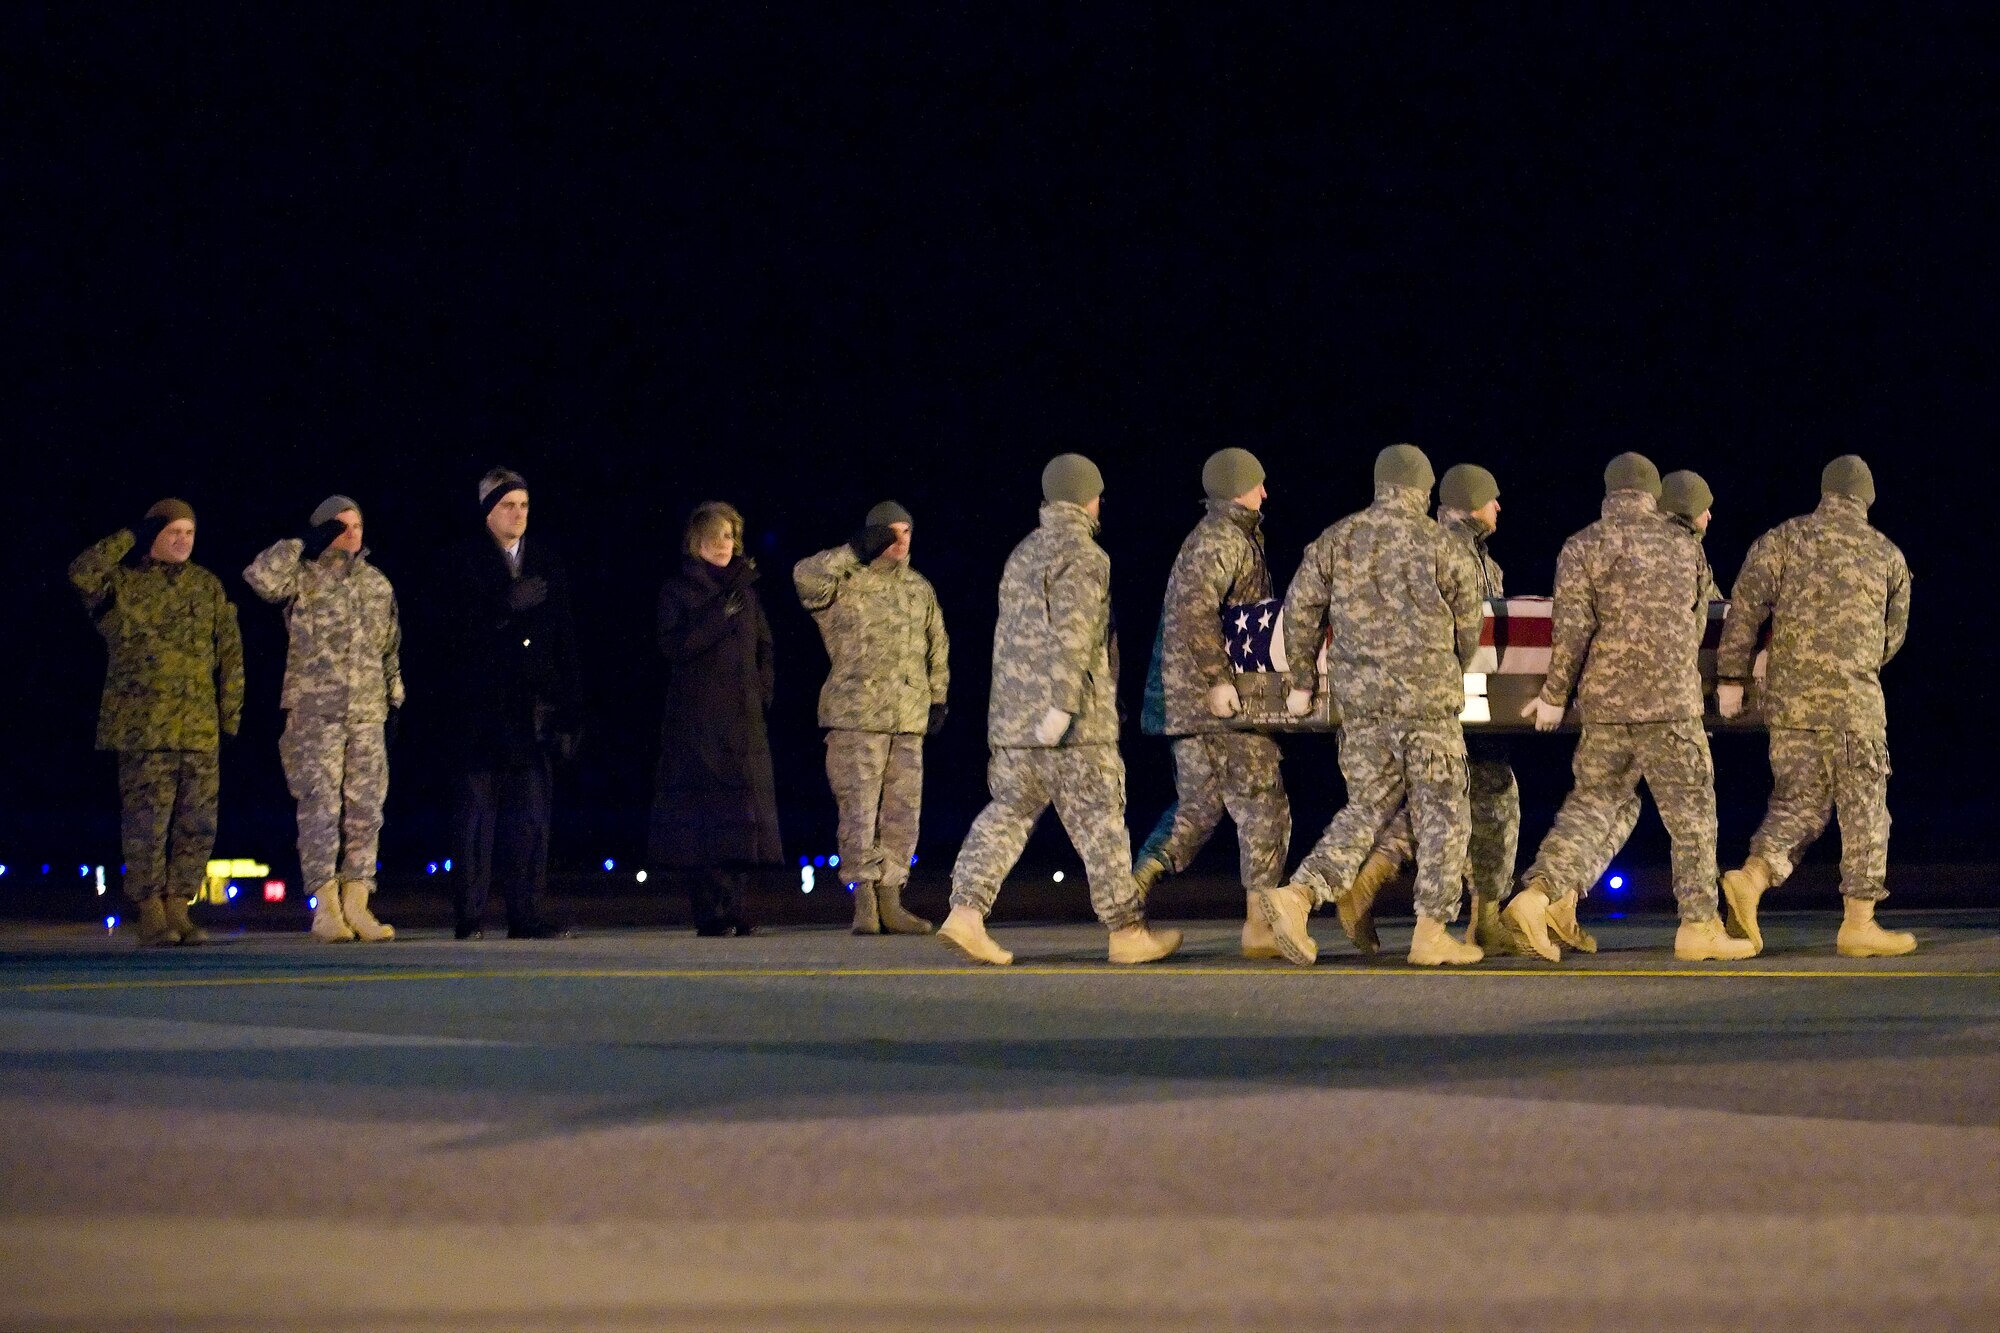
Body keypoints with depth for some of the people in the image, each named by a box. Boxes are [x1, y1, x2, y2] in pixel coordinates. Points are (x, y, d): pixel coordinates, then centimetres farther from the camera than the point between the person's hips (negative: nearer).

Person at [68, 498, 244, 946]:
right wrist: (129, 539, -9)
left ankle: (178, 907, 11)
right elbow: (82, 574, -18)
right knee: (147, 820, -6)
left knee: (196, 821, 2)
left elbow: (230, 652, 15)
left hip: (200, 726, 4)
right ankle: (149, 913, 0)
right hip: (142, 724, -4)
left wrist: (231, 711, 7)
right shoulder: (121, 582, 4)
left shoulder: (207, 586, 15)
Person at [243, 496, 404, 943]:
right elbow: (259, 576, -20)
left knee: (366, 809, 2)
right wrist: (303, 543, -12)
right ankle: (325, 905, -7)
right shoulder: (303, 579, 0)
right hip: (314, 713, -5)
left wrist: (394, 699, 16)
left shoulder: (378, 584, 16)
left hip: (368, 716, 5)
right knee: (320, 806, -8)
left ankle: (356, 903, 6)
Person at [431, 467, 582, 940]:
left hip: (532, 710, 4)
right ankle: (470, 915, 0)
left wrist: (569, 709, 7)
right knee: (476, 811, -2)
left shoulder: (547, 564, 14)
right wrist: (507, 605, -18)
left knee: (532, 814, 1)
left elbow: (565, 645, 13)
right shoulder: (462, 563, 2)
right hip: (478, 710, -4)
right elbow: (456, 632, -9)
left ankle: (525, 913, 4)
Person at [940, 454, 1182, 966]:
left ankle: (966, 913, -6)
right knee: (1100, 823, -1)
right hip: (1075, 725, -8)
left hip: (1013, 716, 8)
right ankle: (1127, 932, 5)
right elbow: (1071, 636, -21)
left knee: (1007, 813, 8)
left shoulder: (1023, 555, 17)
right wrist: (1063, 705, -24)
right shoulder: (1084, 557, -10)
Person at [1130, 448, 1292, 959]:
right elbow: (1195, 609, -26)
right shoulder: (1224, 539, -12)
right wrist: (1218, 678, -27)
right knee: (1264, 807, -4)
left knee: (1197, 808, 14)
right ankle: (1260, 925, -3)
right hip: (1223, 705, -10)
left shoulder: (1219, 537, 20)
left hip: (1187, 702, 10)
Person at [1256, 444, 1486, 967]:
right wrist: (1457, 678, 25)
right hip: (1428, 695, -4)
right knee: (1441, 811, 5)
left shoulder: (1335, 541, 8)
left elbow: (1300, 610, 9)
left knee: (1368, 806, 13)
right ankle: (1432, 932, 3)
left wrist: (1302, 683, 19)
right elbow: (1468, 627, 7)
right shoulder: (1444, 547, -1)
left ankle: (1300, 893, -5)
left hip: (1358, 700, 4)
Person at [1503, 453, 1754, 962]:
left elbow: (1572, 630, -7)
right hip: (1672, 700, -1)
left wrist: (1555, 696, 1)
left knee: (1590, 802, 9)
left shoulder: (1583, 547, 2)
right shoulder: (1684, 545, 9)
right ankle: (1698, 925, 5)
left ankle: (1537, 896, -6)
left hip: (1605, 700, 1)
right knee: (1690, 811, 4)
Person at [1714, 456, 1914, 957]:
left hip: (1787, 696, 2)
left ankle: (1750, 880, -12)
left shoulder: (1784, 538, 7)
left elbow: (1746, 604, -2)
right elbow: (1893, 635, 18)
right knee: (1863, 805, 5)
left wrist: (1731, 678, 1)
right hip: (1851, 697, -2)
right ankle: (1859, 924, 4)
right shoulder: (1887, 555, 9)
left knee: (1798, 801, 11)